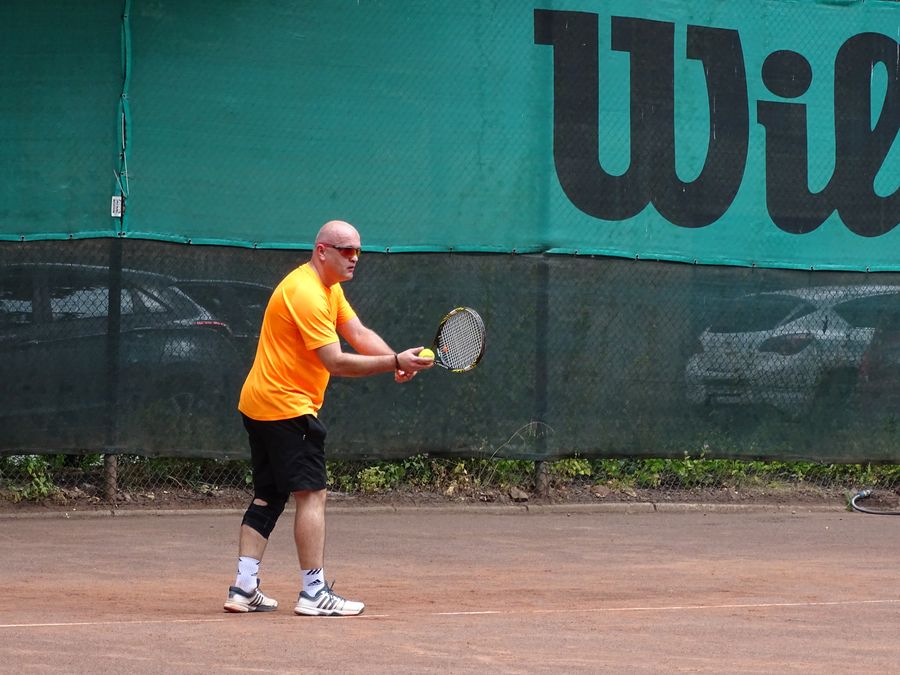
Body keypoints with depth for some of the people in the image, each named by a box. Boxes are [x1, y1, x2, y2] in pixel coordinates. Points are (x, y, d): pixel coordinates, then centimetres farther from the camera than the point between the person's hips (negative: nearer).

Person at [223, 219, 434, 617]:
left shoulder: (329, 288, 14)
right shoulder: (306, 294, -20)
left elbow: (359, 334, 6)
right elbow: (335, 362, -24)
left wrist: (397, 361, -12)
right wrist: (394, 362, -27)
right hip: (286, 406, -11)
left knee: (268, 498, 10)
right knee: (311, 495, -10)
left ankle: (244, 589, 9)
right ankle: (314, 592, -11)